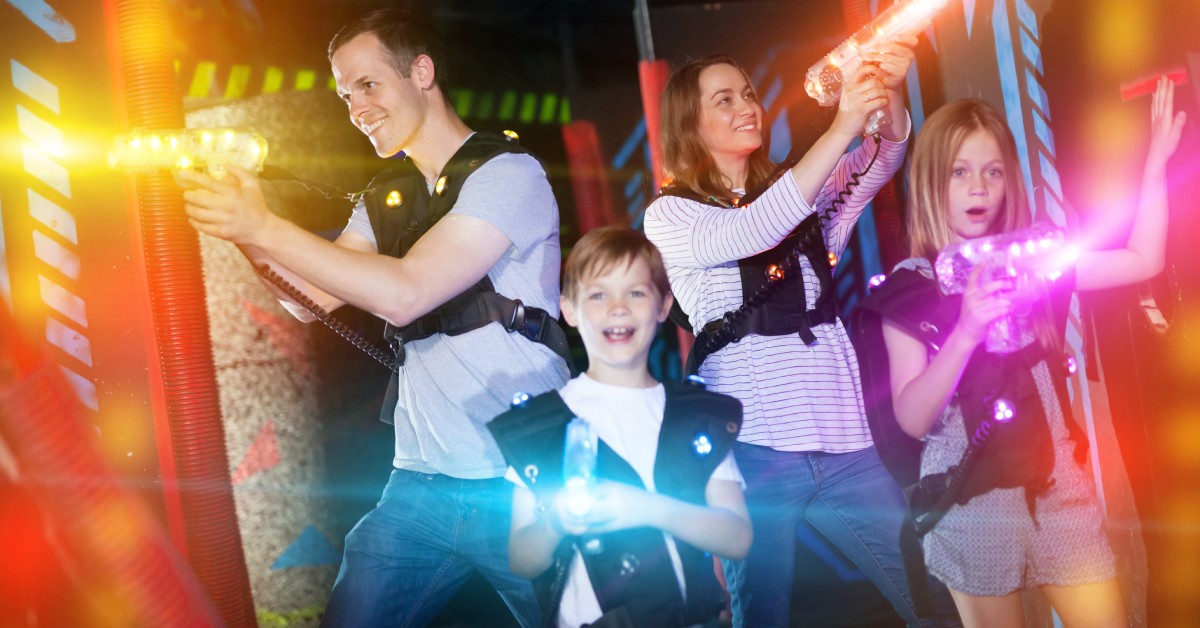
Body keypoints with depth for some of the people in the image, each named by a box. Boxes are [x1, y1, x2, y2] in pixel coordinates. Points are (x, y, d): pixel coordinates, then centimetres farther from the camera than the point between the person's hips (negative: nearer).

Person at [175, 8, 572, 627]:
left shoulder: (507, 174, -9)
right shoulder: (388, 197, 16)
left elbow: (405, 293, -20)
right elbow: (315, 297, 8)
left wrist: (265, 227, -18)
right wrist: (241, 223, -6)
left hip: (523, 485, -6)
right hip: (420, 483, 6)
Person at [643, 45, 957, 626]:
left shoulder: (802, 192, 17)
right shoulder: (668, 217, 2)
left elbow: (882, 158, 0)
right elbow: (751, 232, -18)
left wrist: (889, 92, -21)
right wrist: (841, 127, -24)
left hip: (843, 442, 5)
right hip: (753, 447, -4)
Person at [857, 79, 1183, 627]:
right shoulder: (908, 289, -5)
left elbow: (1143, 260, 4)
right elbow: (911, 418, -14)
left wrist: (1156, 159, -1)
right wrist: (966, 332, -26)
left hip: (1057, 488, 2)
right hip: (971, 503, -2)